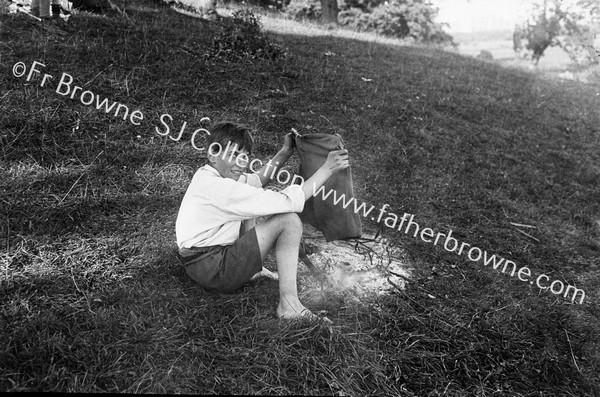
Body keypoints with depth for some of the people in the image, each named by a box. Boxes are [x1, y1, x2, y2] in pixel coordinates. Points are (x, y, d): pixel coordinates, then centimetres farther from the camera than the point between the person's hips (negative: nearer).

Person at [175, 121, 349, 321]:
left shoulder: (206, 175, 5)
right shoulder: (222, 189, -24)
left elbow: (255, 181, 19)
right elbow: (288, 202, -25)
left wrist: (285, 153, 9)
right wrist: (327, 169, -20)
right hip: (212, 271, -10)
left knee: (252, 198, 22)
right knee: (289, 220, -16)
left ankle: (251, 268, 18)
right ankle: (288, 304, -15)